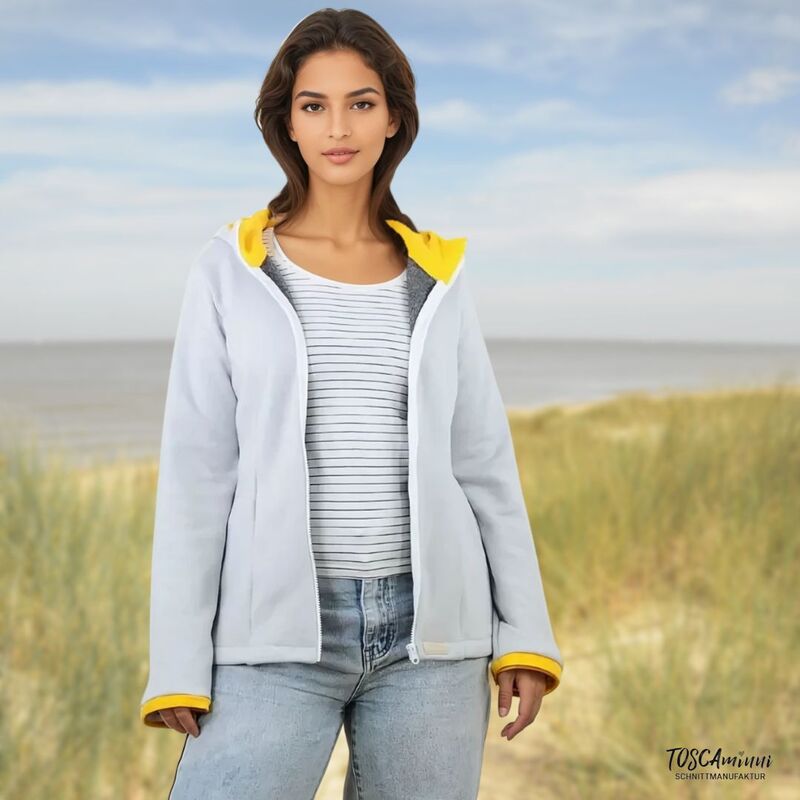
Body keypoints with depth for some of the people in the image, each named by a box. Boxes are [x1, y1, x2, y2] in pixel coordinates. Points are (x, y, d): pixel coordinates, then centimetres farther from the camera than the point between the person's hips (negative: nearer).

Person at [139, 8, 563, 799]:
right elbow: (195, 469, -1)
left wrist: (524, 634, 3)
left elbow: (484, 462, 9)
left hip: (429, 629, 2)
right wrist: (178, 664, -6)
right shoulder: (233, 268, 1)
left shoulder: (435, 277, 7)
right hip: (280, 633, -2)